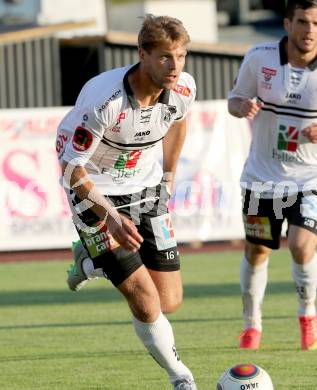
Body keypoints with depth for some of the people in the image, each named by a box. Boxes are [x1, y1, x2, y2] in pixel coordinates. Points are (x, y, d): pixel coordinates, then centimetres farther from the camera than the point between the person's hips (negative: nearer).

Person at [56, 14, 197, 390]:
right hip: (96, 195, -6)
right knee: (145, 302, -13)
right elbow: (71, 167, -22)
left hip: (146, 190, 6)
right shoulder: (103, 101, -31)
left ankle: (92, 261, 30)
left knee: (169, 302, 4)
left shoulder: (183, 88, -14)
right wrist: (110, 215, -31)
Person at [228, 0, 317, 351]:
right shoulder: (259, 58, -9)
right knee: (256, 253, 10)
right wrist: (243, 107, -19)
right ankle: (251, 325, 32)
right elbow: (235, 99, 5)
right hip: (262, 175, 2)